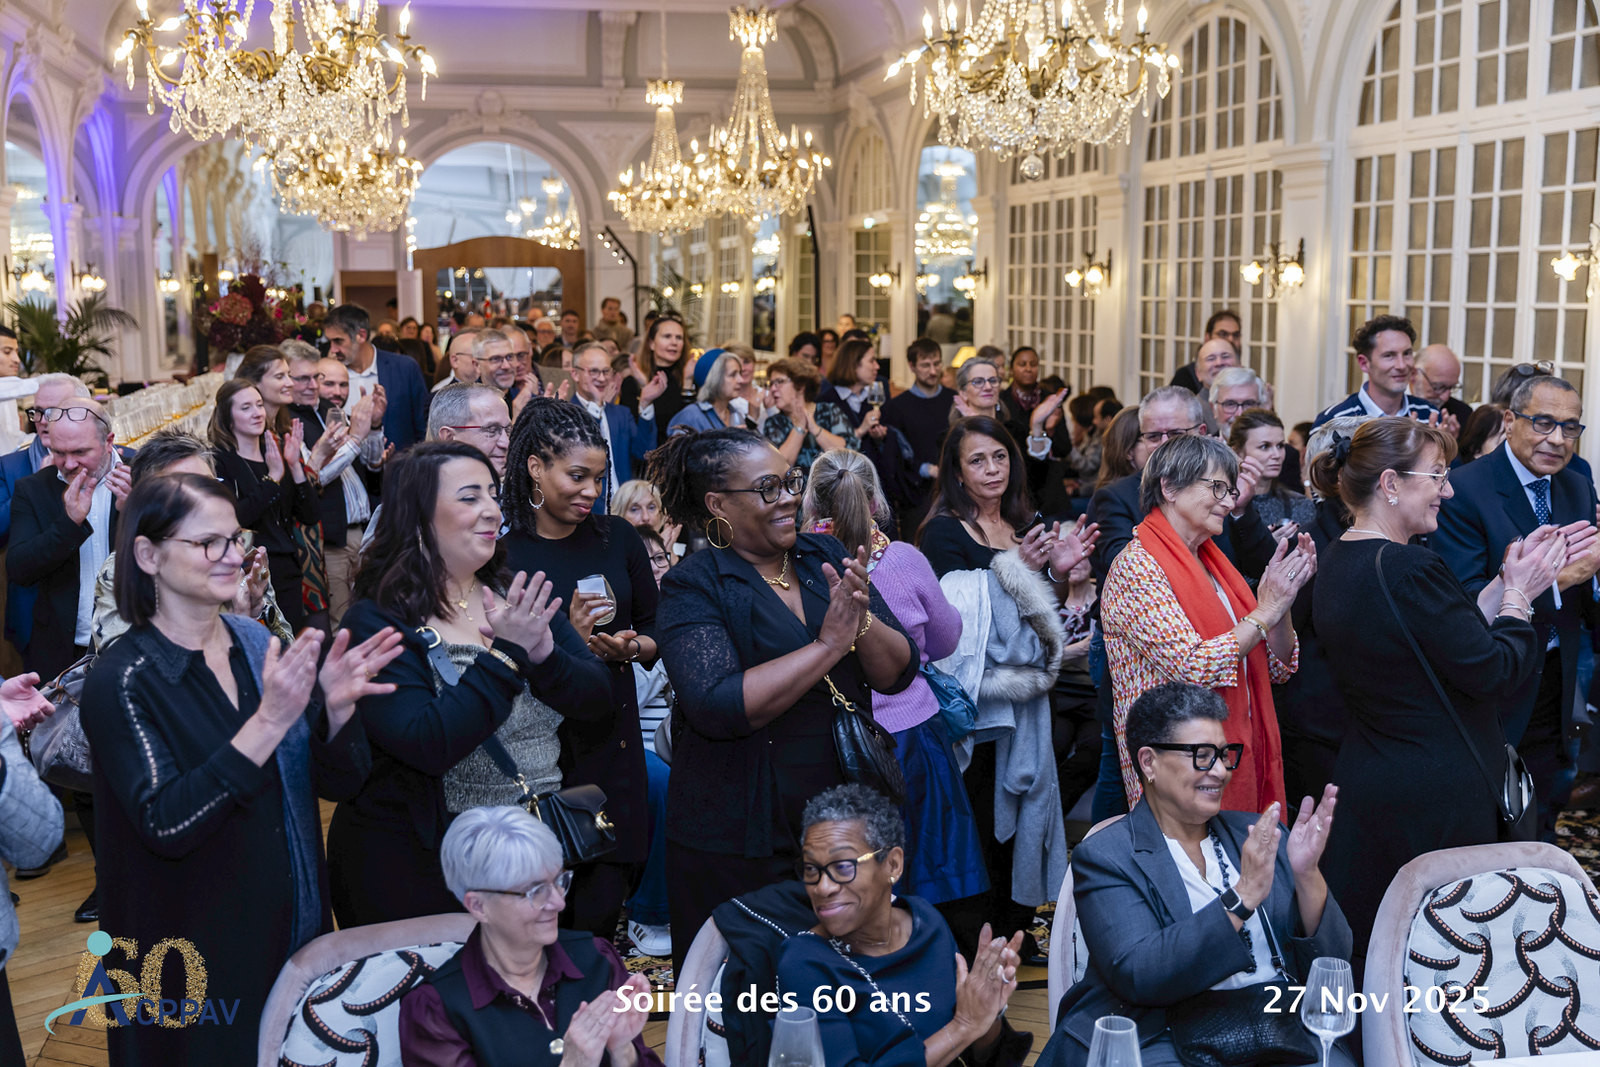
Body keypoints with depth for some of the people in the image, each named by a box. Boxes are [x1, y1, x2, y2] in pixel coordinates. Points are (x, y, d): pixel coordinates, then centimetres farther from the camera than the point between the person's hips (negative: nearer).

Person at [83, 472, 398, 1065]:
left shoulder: (255, 643, 0)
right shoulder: (122, 680, -16)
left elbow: (338, 782, 1)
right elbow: (164, 826, -26)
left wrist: (337, 705, -19)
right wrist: (269, 722, -33)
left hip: (297, 928, 6)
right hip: (198, 953, -6)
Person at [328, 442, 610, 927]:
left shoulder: (517, 596, 3)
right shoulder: (376, 623, -13)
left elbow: (597, 698, -3)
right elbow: (428, 746, -25)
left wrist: (543, 655, -21)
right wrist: (505, 655, -26)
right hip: (422, 864, -5)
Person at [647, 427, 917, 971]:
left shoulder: (826, 558, 4)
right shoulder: (692, 588, -10)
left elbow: (898, 672, 2)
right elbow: (716, 707, -24)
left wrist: (861, 620, -18)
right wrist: (828, 645, -23)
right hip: (735, 843, -4)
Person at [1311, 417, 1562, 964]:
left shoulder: (1337, 560, 7)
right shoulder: (1409, 568, -23)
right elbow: (1491, 672, -17)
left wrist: (1503, 585, 9)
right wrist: (1519, 594, -3)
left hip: (1363, 782, 9)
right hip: (1436, 794, -9)